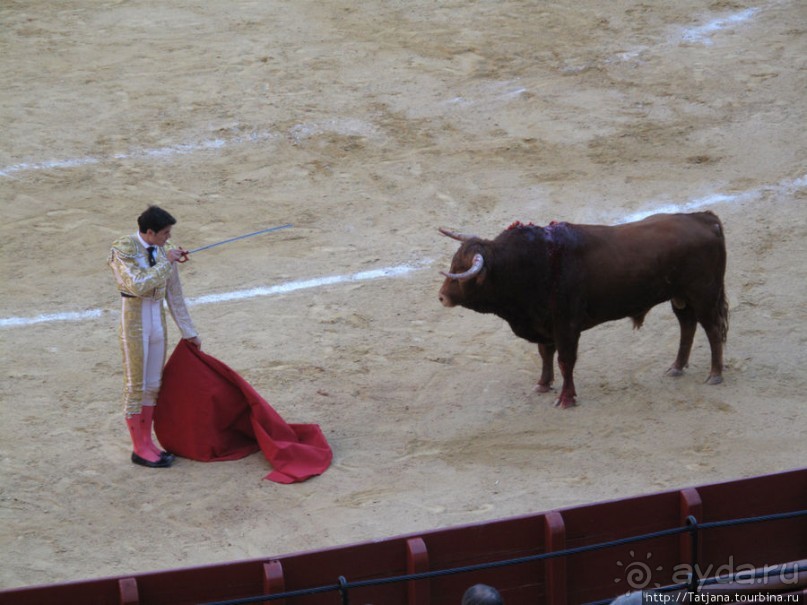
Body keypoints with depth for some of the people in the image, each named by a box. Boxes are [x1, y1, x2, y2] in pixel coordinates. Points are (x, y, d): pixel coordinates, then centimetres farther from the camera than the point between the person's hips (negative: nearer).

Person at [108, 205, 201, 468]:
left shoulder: (164, 250, 2)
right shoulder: (123, 249, -15)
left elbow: (174, 294, 9)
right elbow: (139, 286, -27)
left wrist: (189, 331, 13)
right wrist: (166, 263, -21)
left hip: (158, 321, 6)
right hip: (133, 321, -6)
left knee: (153, 385, 12)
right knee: (135, 385, 1)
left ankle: (147, 441, 23)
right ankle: (139, 449, 10)